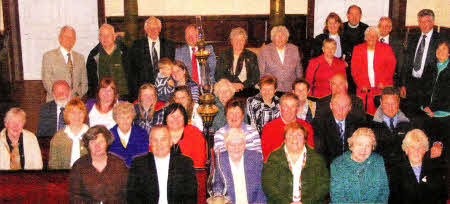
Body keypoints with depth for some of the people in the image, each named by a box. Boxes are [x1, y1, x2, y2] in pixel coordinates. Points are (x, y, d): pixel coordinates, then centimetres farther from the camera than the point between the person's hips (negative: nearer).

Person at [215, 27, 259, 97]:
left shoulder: (251, 56, 16)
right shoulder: (223, 55, 15)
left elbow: (256, 76, 7)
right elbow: (218, 75, 5)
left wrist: (243, 85, -12)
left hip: (246, 90, 1)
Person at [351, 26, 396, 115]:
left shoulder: (386, 48, 8)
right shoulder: (357, 49, 10)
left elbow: (391, 66, 2)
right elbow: (354, 69, 5)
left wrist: (383, 82, -10)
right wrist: (361, 85, -7)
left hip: (383, 88, 0)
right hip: (364, 90, 1)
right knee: (367, 113, -7)